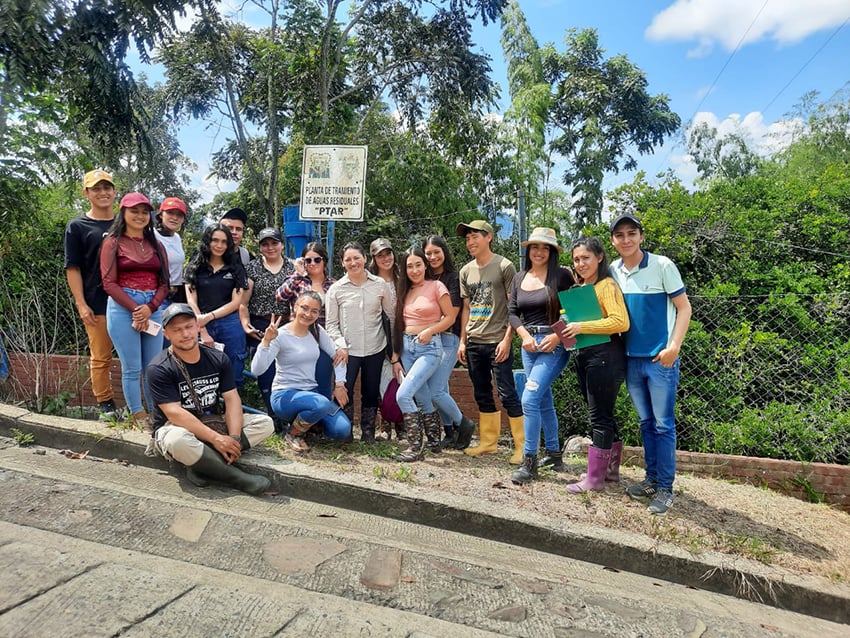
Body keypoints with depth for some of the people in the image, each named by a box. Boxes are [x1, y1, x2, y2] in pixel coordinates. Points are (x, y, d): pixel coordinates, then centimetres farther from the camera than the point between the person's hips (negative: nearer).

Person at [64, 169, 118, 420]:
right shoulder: (77, 226, 3)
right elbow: (73, 268, -1)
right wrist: (81, 304, -10)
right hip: (97, 303, -3)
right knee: (101, 357, 3)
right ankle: (106, 405, 14)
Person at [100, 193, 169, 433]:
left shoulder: (156, 245, 15)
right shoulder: (113, 242, 3)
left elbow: (164, 283, 10)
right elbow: (109, 283, -5)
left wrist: (149, 308, -7)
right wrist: (135, 309, -12)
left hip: (153, 309, 4)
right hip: (123, 308, -3)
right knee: (132, 368, 1)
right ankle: (138, 417, 11)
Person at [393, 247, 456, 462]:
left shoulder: (436, 286, -2)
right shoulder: (405, 291, 13)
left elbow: (450, 317, -3)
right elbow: (399, 325, 11)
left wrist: (430, 330, -18)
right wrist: (395, 358, 8)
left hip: (429, 347, -6)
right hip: (407, 347, 6)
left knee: (403, 395, -17)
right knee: (423, 399, 11)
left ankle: (415, 448, -9)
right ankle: (434, 442, 25)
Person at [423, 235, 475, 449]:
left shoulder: (453, 277, -6)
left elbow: (451, 316, -11)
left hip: (448, 339, -6)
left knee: (435, 391, -10)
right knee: (441, 390, 10)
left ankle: (464, 425, 11)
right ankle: (450, 432, 24)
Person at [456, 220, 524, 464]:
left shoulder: (504, 266, -4)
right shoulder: (466, 271, 12)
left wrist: (507, 339, -13)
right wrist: (462, 341, 10)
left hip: (497, 342, -6)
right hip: (473, 343, 6)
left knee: (507, 394, -5)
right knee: (482, 396, 13)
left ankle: (522, 446, 4)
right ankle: (488, 441, 24)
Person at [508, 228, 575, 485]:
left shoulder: (562, 275, -5)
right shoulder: (519, 278, 10)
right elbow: (512, 312, 9)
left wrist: (556, 336, -17)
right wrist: (525, 336, -7)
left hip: (555, 345, -6)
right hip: (529, 345, 6)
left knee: (529, 398, -15)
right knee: (544, 401, 15)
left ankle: (529, 461, -4)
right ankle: (554, 454, 30)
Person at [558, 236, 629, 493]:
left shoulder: (607, 285, -10)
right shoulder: (580, 288, 16)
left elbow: (621, 322, -21)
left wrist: (582, 327, -21)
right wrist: (568, 330, 4)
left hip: (605, 356, -9)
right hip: (584, 356, 9)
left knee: (600, 417, -2)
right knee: (602, 414, 16)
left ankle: (595, 478, 6)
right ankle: (611, 468, 29)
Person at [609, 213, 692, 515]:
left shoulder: (662, 266, -9)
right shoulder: (613, 271, 5)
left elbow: (683, 308, -6)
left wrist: (674, 347, -15)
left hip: (660, 359, -5)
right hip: (631, 359, 5)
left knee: (663, 425, 1)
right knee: (646, 423, 15)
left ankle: (665, 488, 11)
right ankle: (651, 479, 27)